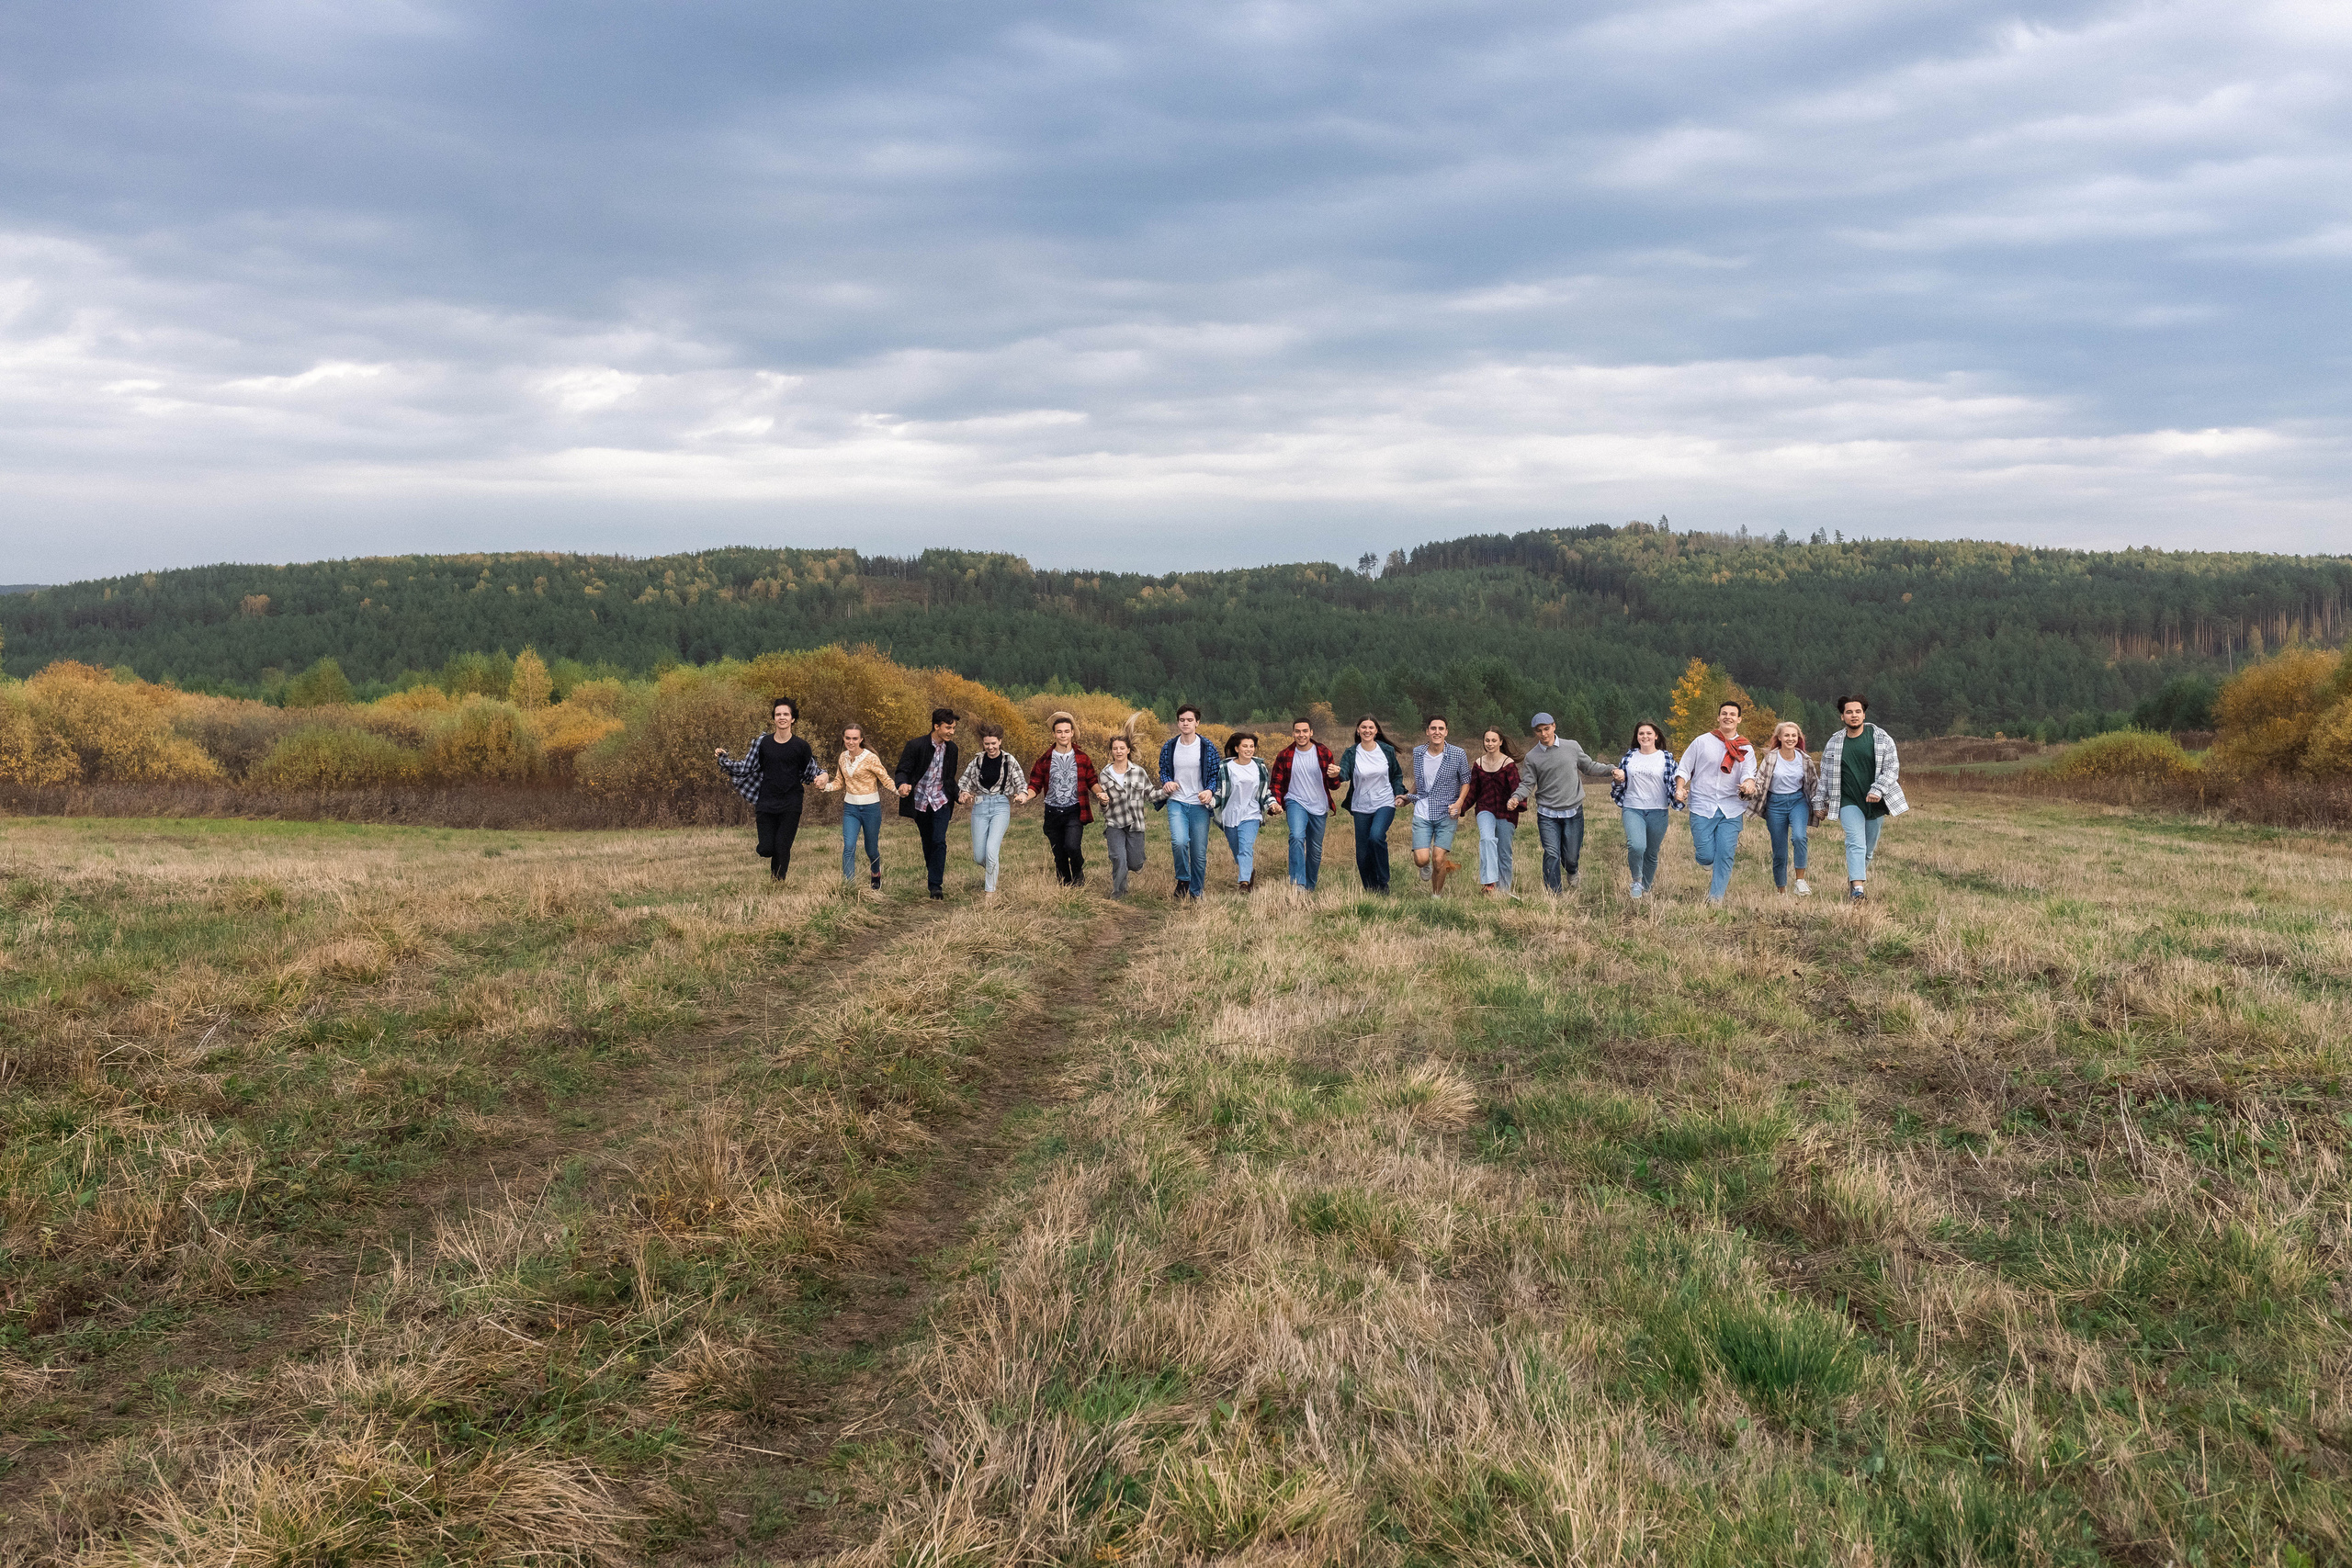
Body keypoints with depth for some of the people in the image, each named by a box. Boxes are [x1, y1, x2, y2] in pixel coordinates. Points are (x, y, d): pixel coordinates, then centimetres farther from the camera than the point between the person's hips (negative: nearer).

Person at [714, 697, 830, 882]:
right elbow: (745, 768, 8)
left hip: (790, 806, -1)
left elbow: (811, 772, 9)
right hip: (766, 804, 2)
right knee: (766, 849, -3)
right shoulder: (763, 743, 4)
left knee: (782, 848, -6)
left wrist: (821, 778, -12)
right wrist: (723, 758, 0)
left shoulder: (801, 746, 0)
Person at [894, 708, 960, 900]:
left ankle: (936, 885, -11)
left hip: (941, 801, 1)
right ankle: (932, 876, 32)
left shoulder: (951, 748, 0)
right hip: (920, 801, -1)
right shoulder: (916, 745, -12)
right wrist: (903, 784, -33)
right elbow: (903, 770, -12)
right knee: (927, 841, 12)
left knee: (939, 841, -13)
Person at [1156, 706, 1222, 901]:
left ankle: (1197, 892, 20)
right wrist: (1167, 782, -7)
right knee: (1179, 841, -23)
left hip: (1199, 804, 0)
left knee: (1199, 852, 2)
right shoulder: (1169, 747, 3)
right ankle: (1183, 879, 2)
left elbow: (1216, 774, 4)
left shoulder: (1207, 748, -2)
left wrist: (1209, 791, -15)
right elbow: (1163, 771, 15)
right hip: (1177, 803, 0)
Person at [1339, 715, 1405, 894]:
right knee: (1362, 853, 2)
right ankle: (1370, 890, 21)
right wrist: (1337, 772, -42)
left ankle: (1383, 883, -13)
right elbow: (1345, 773, -18)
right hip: (1361, 807, 1)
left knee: (1376, 836, -28)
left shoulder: (1387, 750, 2)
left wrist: (1399, 792, -2)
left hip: (1385, 804, -1)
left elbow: (1397, 774, 15)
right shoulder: (1352, 753, -1)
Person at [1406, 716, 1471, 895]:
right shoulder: (1417, 752, 3)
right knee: (1421, 860, -11)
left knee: (1438, 860, -7)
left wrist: (1459, 802, -9)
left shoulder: (1457, 754, -5)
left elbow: (1465, 781, 6)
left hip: (1446, 814, -2)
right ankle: (1427, 864, 27)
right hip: (1422, 813, 2)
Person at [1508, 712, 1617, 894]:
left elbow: (1589, 767, 15)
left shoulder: (1573, 747, 5)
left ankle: (1572, 873, 41)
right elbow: (1527, 784, 1)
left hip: (1573, 812, 1)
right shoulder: (1532, 757, 2)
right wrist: (1516, 797, -19)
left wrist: (1611, 770, 0)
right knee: (1552, 855, -12)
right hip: (1547, 815, -1)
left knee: (1571, 856, 5)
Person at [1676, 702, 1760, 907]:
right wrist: (1680, 788, -9)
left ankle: (1716, 897, 7)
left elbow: (1749, 774, -2)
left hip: (1732, 810, 1)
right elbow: (1684, 768, 8)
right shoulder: (1703, 742, 6)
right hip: (1702, 807, -1)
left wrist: (1749, 784, -26)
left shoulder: (1746, 749, 11)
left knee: (1725, 855, -6)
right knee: (1706, 857, -7)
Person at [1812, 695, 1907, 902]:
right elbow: (1825, 775, 12)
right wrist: (1819, 803, 12)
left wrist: (1878, 790, -17)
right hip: (1848, 802, -1)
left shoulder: (1881, 739, 1)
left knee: (1869, 849, 8)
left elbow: (1892, 767, -3)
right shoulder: (1834, 743, 6)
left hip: (1875, 803, 1)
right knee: (1856, 844, -18)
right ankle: (1857, 889, -27)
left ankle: (1854, 877, 30)